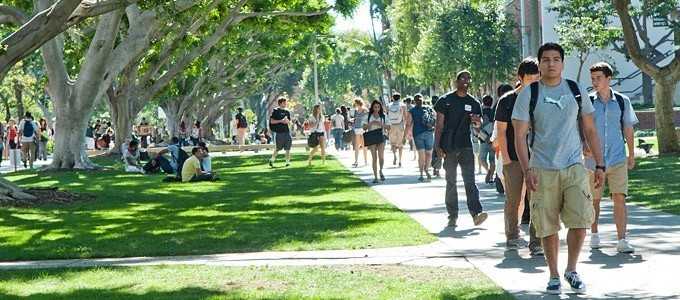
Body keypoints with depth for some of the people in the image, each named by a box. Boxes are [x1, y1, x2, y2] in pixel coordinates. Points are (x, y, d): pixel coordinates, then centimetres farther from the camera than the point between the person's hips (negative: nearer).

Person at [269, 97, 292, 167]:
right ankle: (272, 160, 15)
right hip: (279, 132, -5)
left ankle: (287, 161, 4)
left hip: (286, 131, 5)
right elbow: (272, 121, -6)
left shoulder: (287, 112, 14)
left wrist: (287, 121, -4)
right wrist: (281, 121, -14)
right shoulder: (275, 111, -1)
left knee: (287, 148, -1)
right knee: (278, 148, 0)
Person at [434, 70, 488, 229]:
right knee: (451, 182, 5)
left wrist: (477, 121, -11)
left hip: (466, 146, 1)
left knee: (470, 180, -8)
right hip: (449, 147, -1)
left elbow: (478, 125, 14)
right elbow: (439, 125, 1)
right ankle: (452, 215, 10)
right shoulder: (445, 100, 2)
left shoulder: (473, 103, 10)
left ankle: (476, 213, -17)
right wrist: (438, 146, -7)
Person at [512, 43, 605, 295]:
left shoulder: (577, 91, 7)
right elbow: (520, 136, -2)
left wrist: (599, 165, 7)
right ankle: (554, 276, 18)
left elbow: (590, 130, 12)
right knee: (548, 227, 3)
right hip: (543, 170, -1)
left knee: (580, 221, -8)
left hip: (574, 167, 1)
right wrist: (527, 170, -11)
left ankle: (571, 270, 12)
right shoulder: (528, 94, 0)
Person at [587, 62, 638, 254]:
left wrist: (631, 155, 12)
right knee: (594, 199, 9)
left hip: (617, 158, 0)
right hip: (593, 159, 0)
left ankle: (622, 240, -7)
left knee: (619, 198, -8)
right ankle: (594, 234, 28)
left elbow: (628, 129, 11)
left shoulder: (622, 101, 4)